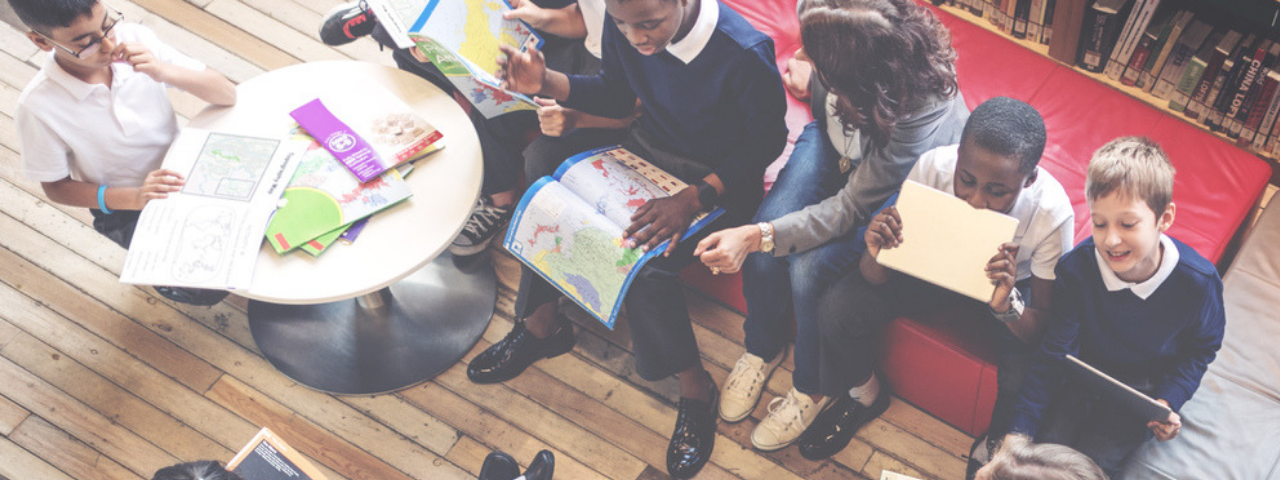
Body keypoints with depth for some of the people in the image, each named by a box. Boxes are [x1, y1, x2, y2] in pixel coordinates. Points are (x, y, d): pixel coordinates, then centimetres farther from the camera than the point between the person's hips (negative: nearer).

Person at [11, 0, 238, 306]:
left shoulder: (134, 39, -16)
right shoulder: (38, 106, -23)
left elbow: (227, 95, -13)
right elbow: (55, 187, -9)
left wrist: (164, 72, -32)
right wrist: (133, 197, -25)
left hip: (183, 172, 3)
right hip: (124, 207, -3)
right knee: (205, 289, -18)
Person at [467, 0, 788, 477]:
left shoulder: (745, 53, -31)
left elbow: (767, 142, -17)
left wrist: (693, 199, -29)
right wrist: (545, 83, -13)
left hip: (716, 180, -6)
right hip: (647, 146, 7)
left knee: (643, 262, -30)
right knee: (544, 155, -11)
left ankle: (695, 388, -3)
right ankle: (541, 323, 0)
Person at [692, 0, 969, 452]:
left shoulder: (922, 112, -41)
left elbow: (851, 208, -32)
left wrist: (757, 236, -36)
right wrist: (810, 83, -12)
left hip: (894, 194, -5)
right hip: (837, 144, 5)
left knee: (809, 266, -23)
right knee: (763, 247, -16)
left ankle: (812, 388, 6)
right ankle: (763, 347, 14)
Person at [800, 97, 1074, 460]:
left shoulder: (1052, 214, -33)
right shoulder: (934, 167, -31)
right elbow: (878, 278, -20)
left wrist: (1007, 305, -45)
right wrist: (877, 255, -45)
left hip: (1008, 287, -1)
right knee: (836, 311, -18)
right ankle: (867, 396, 15)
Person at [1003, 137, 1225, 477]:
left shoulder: (1198, 282, -24)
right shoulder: (1075, 269, -24)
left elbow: (1202, 348, -2)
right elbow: (1052, 354, -17)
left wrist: (1168, 401, -18)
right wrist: (1020, 430, -23)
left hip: (1144, 385, -1)